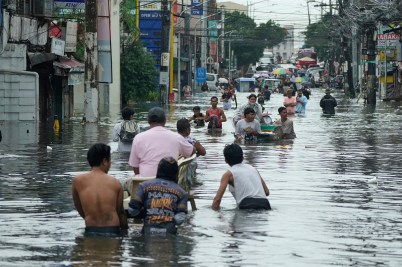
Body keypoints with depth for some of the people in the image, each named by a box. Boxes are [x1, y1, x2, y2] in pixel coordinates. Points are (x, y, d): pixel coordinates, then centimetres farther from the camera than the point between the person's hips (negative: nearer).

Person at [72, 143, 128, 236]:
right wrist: (126, 230, 25)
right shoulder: (115, 183, 4)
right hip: (113, 231, 0)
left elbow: (80, 210, 14)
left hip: (91, 232, 0)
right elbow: (120, 212, 12)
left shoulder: (77, 181, 4)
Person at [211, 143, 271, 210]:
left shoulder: (228, 174, 13)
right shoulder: (253, 169, 26)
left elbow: (217, 199, 4)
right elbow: (267, 192, 27)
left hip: (247, 205, -4)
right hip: (264, 204, 4)